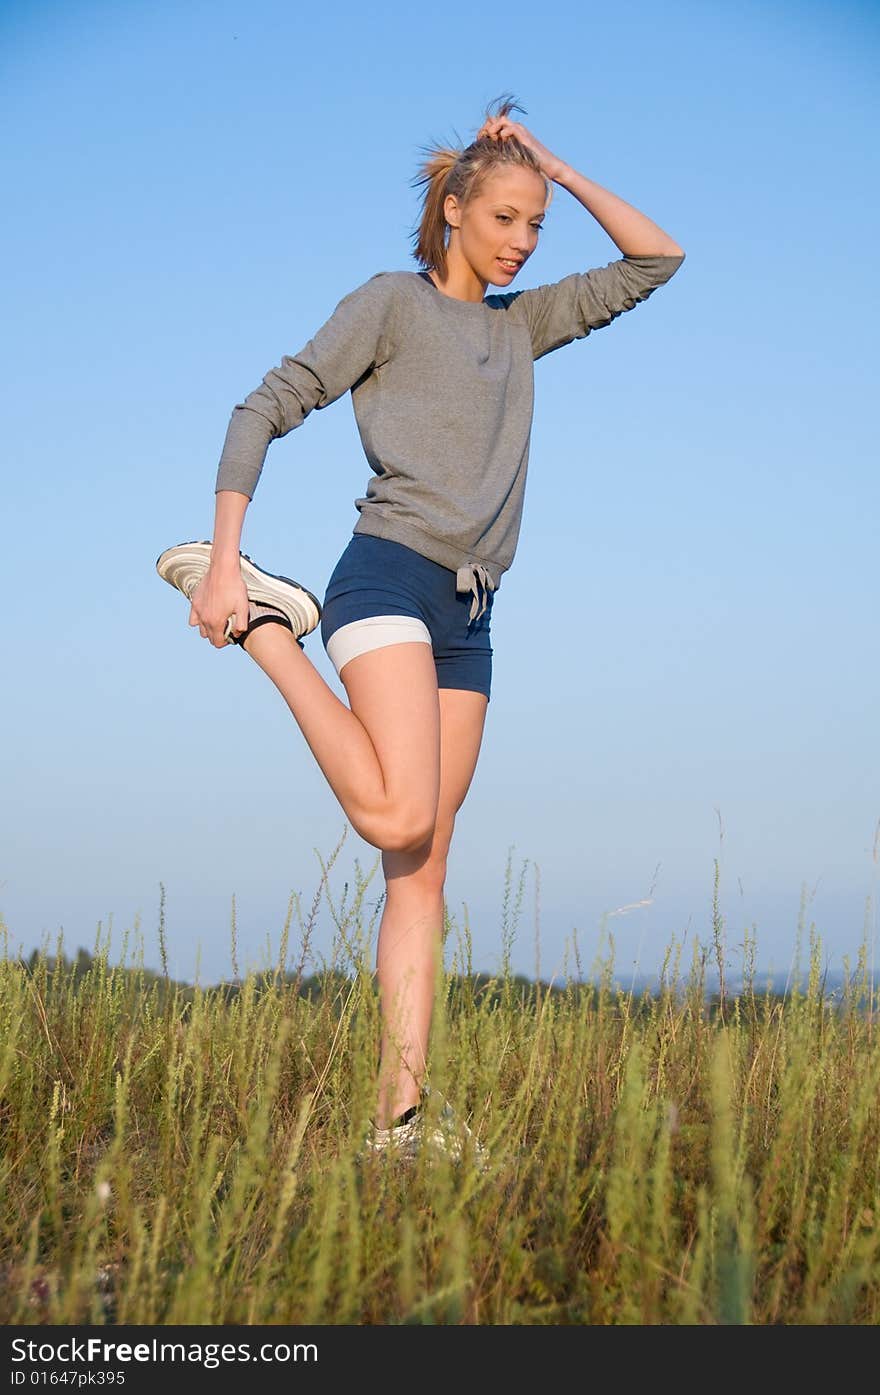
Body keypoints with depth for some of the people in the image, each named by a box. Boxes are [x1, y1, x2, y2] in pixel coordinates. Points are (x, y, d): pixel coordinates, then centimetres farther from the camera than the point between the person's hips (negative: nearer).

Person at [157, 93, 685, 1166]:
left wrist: (557, 168, 19)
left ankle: (401, 1112, -6)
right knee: (399, 819, -24)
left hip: (469, 615, 6)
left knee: (423, 870, -2)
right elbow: (264, 411, -2)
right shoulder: (391, 302, 5)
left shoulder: (519, 325, 23)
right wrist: (224, 559, -13)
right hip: (390, 572, -6)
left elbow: (654, 260, 29)